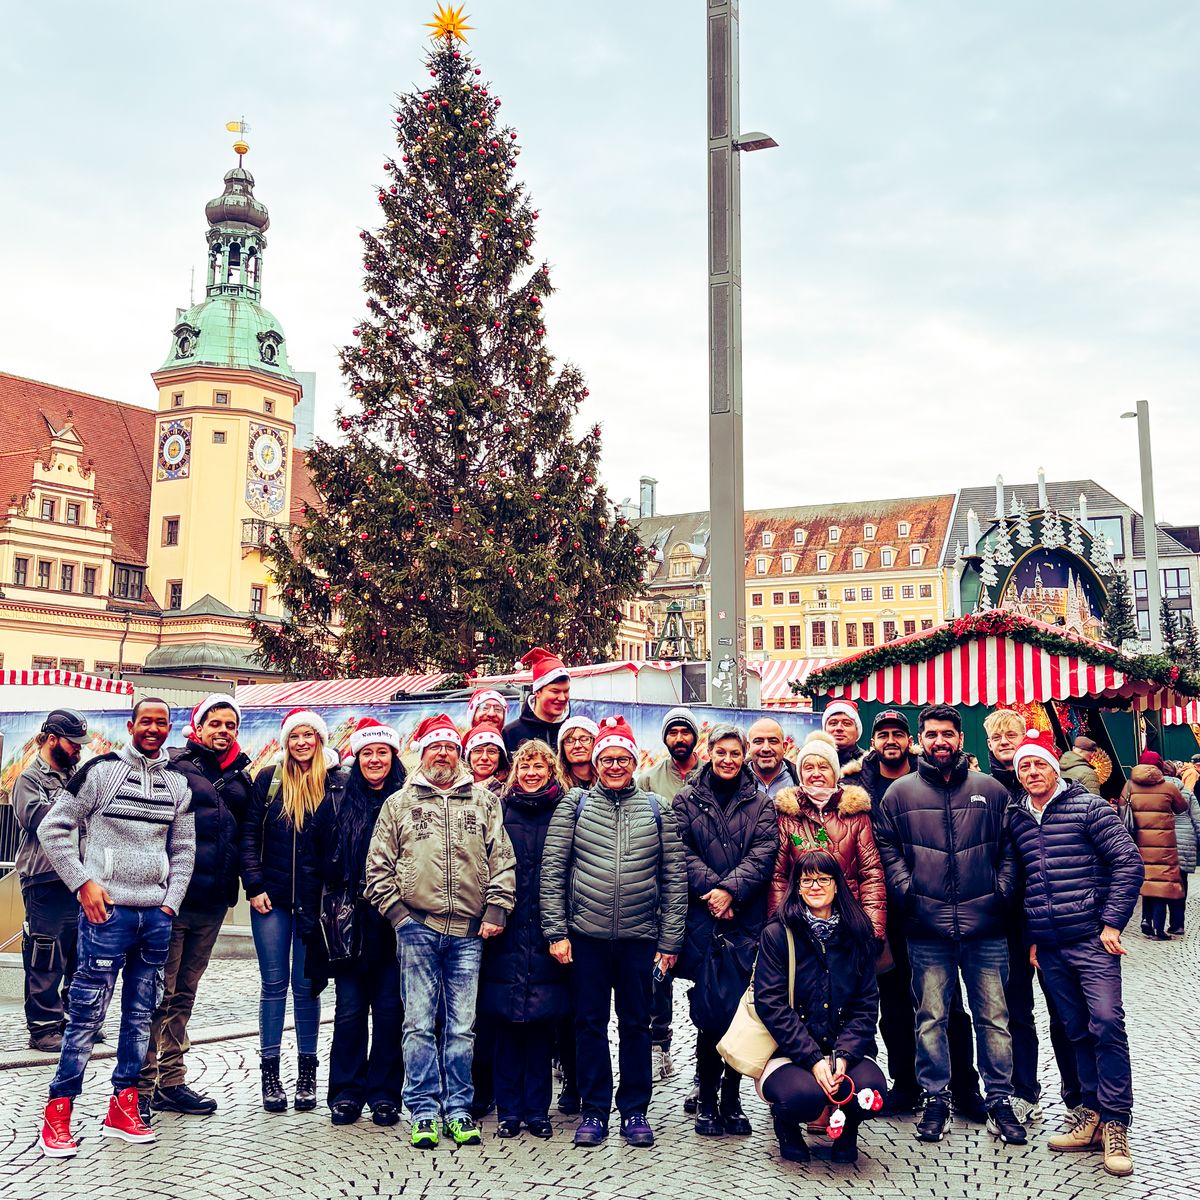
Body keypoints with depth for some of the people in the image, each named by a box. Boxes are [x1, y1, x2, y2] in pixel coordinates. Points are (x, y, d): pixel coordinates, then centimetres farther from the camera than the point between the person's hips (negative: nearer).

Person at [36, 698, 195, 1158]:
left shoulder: (177, 784, 10)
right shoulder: (101, 771, -3)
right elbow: (53, 828, -3)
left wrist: (171, 901, 6)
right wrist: (82, 882, -9)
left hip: (156, 916, 5)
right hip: (107, 911, -5)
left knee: (141, 1014, 9)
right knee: (87, 1013, -2)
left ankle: (122, 1107, 19)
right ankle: (58, 1112, 8)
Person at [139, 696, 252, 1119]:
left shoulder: (239, 777, 14)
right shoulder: (173, 764, -4)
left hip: (212, 903, 6)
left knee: (184, 993, 13)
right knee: (160, 992, -3)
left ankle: (170, 1082, 20)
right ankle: (141, 1084, 6)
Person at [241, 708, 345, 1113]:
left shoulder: (337, 782, 0)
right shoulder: (269, 779, 3)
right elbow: (250, 833, 3)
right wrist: (254, 885, -4)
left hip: (316, 900, -1)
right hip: (272, 897, 1)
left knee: (307, 985, 6)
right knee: (274, 984, 5)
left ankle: (306, 1072, 17)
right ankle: (270, 1072, 14)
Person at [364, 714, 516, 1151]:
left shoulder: (483, 800, 11)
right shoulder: (399, 803, 10)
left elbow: (502, 859, 8)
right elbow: (378, 864, 9)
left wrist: (496, 909, 0)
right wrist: (395, 908, -1)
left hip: (469, 931, 1)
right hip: (416, 926, -1)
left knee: (462, 1026, 5)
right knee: (420, 1023, 1)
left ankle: (458, 1110, 14)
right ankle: (424, 1112, 8)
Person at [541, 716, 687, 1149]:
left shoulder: (655, 809, 5)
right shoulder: (575, 806, 3)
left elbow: (674, 877, 5)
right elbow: (552, 870, 0)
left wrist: (670, 939, 0)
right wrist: (555, 932, -6)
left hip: (639, 936, 1)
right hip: (586, 935, 0)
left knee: (636, 1024, 9)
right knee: (590, 1023, 7)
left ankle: (634, 1110, 21)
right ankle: (594, 1110, 19)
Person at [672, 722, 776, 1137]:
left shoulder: (760, 802, 11)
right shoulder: (686, 799, 9)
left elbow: (763, 852, -1)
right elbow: (682, 851, -1)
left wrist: (731, 889, -14)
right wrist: (710, 888, -13)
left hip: (746, 918, 1)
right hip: (702, 917, -1)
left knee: (742, 1008, 0)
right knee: (709, 1008, -4)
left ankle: (731, 1100, 13)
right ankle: (707, 1101, 7)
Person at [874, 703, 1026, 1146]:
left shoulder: (991, 791, 7)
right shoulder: (899, 793, 5)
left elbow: (1010, 848, 8)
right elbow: (888, 848, 5)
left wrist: (1003, 890, -3)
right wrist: (905, 889, -6)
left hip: (986, 928, 0)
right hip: (927, 931, 0)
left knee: (993, 1017, 6)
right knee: (931, 1018, 7)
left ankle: (999, 1100, 18)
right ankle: (936, 1098, 19)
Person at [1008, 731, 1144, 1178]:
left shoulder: (1088, 807, -3)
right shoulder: (1017, 819, 11)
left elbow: (1129, 863, -7)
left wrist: (1112, 922, -10)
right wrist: (1031, 936, 14)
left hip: (1091, 939, -5)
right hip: (1049, 947, 5)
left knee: (1106, 1022, -10)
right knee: (1076, 1029, 10)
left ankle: (1114, 1123, -1)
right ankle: (1091, 1113, 19)